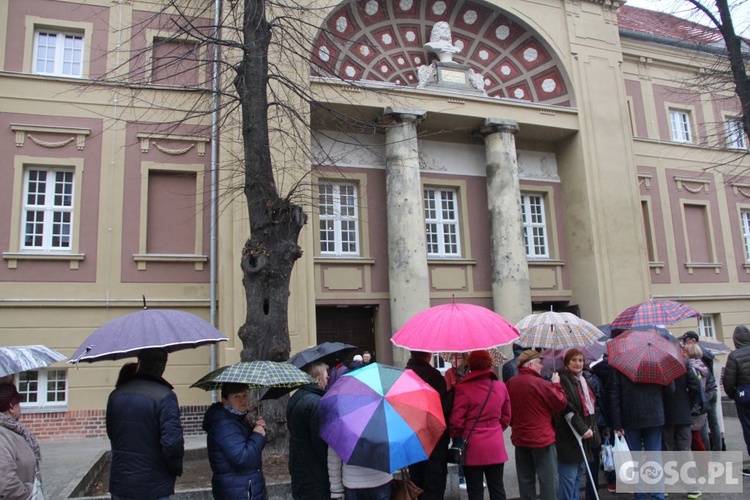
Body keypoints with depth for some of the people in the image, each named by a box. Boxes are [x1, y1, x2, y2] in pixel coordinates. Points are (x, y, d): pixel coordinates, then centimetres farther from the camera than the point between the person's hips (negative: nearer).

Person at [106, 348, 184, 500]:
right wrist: (177, 469, -4)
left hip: (120, 485, 5)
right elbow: (173, 442, -22)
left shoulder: (116, 395, 2)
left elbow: (111, 434, 13)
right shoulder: (165, 396, -17)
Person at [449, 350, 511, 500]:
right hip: (496, 446, 4)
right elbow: (506, 418, 10)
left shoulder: (463, 388, -14)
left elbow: (456, 421, -12)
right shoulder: (501, 387, 1)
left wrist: (456, 438, 7)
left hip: (473, 447, -4)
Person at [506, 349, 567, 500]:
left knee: (525, 479, 14)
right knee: (548, 479, 3)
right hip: (542, 438, -6)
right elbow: (561, 403, -12)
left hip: (519, 438, 6)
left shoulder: (511, 383, 2)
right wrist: (556, 384, 0)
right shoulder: (540, 383, -18)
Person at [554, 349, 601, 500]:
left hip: (584, 437, 9)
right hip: (568, 438, -9)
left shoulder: (584, 380, 16)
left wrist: (592, 429, 14)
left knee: (578, 476, 15)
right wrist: (583, 429, -21)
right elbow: (568, 409, -20)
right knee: (568, 478, -5)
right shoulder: (563, 380, -13)